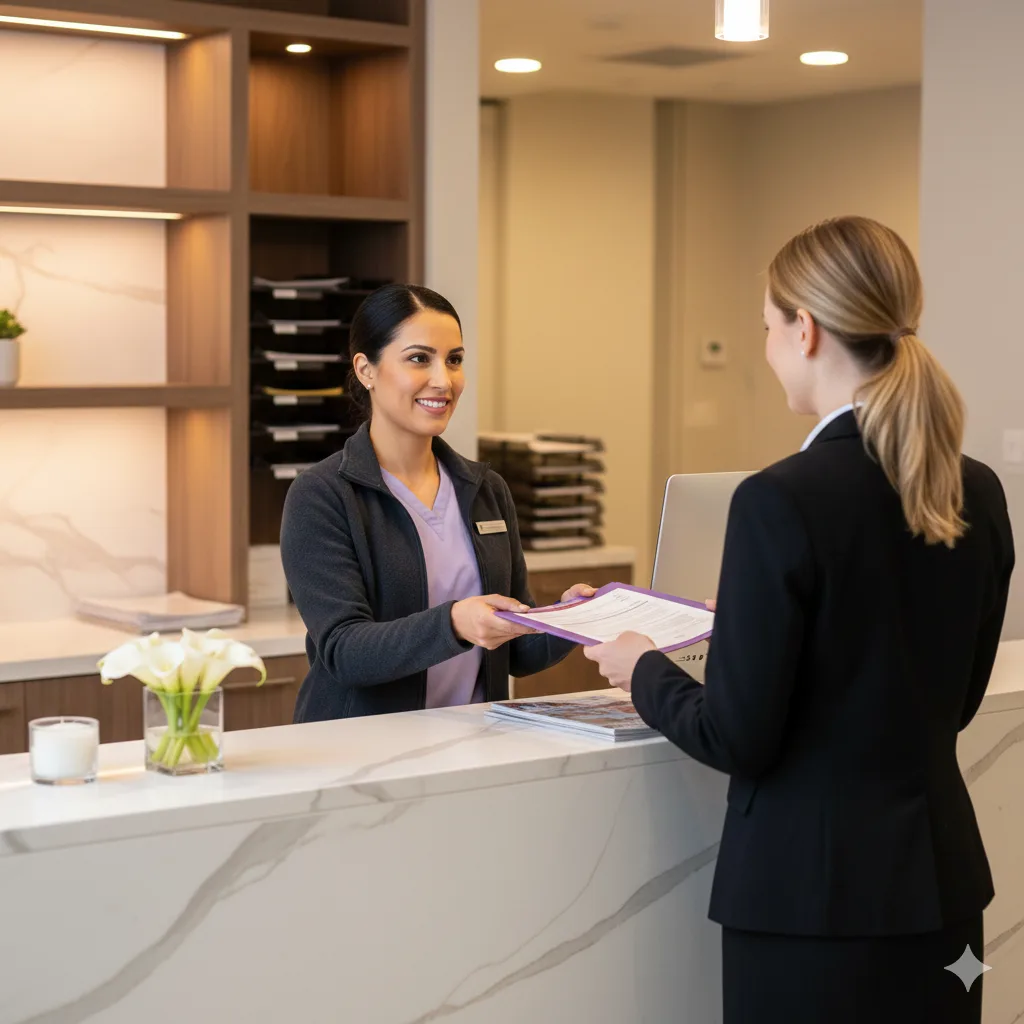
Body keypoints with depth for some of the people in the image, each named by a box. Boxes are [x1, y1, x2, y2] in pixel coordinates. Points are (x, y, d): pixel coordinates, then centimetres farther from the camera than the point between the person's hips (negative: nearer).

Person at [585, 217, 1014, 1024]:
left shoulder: (784, 500, -19)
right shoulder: (979, 493, 1)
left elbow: (738, 738, -16)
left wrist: (644, 669, 3)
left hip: (818, 894, -6)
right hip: (942, 878, 6)